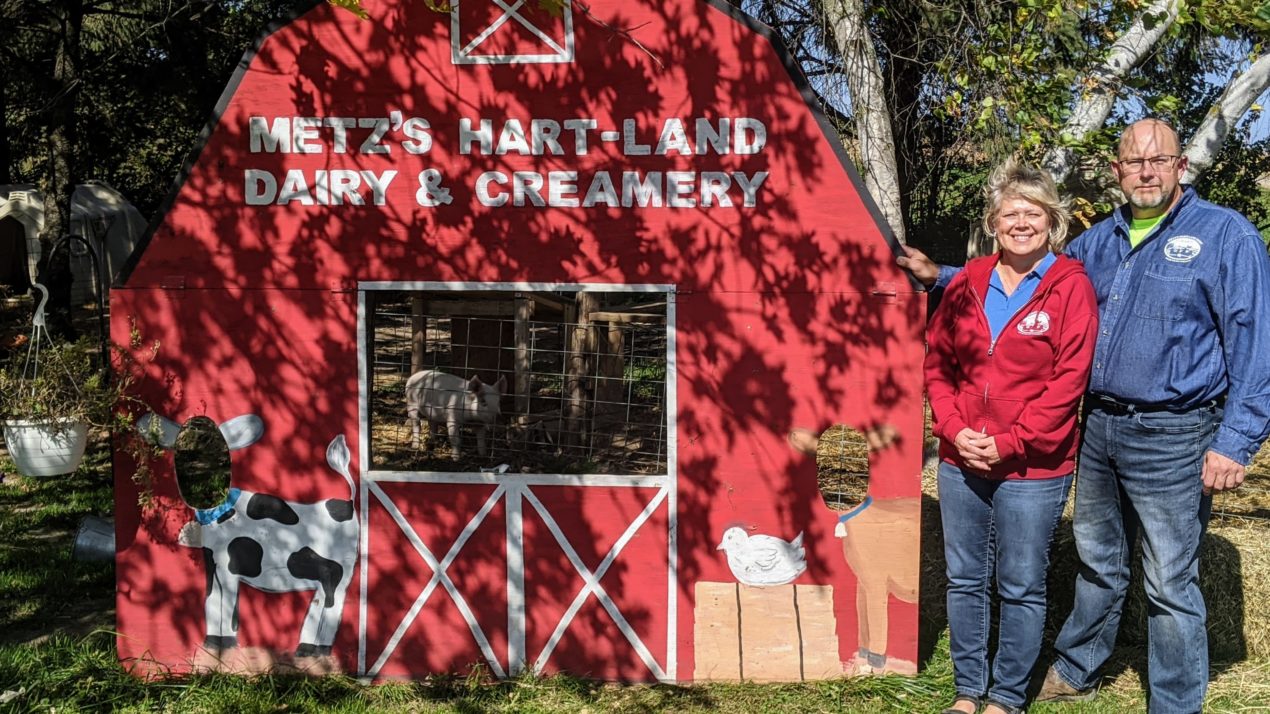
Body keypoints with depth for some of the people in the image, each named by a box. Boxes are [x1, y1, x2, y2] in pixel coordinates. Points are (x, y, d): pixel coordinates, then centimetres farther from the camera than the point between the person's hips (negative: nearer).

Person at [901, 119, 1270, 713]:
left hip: (1172, 438, -6)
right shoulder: (1100, 242, 10)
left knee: (1170, 582, 3)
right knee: (1097, 562, 20)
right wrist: (940, 277, 14)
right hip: (1098, 426, 6)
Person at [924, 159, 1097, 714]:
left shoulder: (1071, 286, -5)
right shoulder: (968, 282, 7)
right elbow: (937, 362, 8)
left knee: (1021, 586, 6)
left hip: (1032, 468, -4)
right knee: (964, 579, 12)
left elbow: (1069, 379, -11)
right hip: (961, 461, 4)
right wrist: (955, 429, -6)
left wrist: (1010, 442, -14)